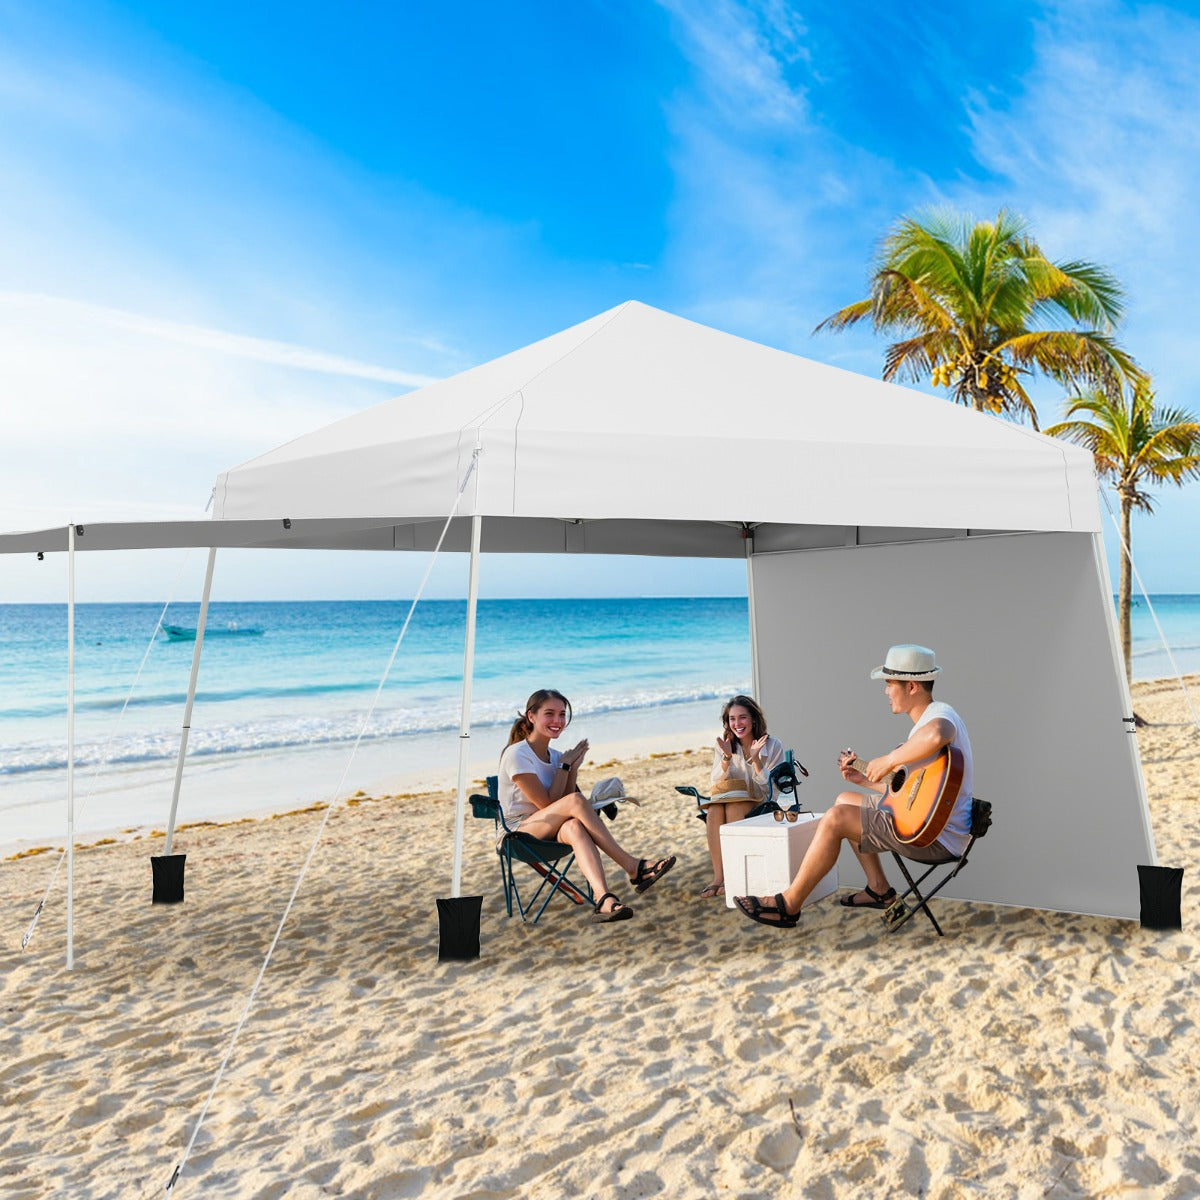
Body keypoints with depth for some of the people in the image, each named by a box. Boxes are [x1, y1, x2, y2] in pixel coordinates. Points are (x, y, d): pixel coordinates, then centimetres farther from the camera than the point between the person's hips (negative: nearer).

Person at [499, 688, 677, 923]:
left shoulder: (554, 755, 12)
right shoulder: (516, 754, -11)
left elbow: (561, 809, 3)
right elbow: (548, 804, -16)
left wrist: (573, 767, -7)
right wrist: (565, 764, -10)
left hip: (550, 833, 6)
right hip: (519, 832, -6)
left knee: (574, 827, -33)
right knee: (576, 801, -31)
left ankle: (604, 899, -52)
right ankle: (633, 868, -29)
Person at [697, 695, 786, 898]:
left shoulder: (773, 746, -3)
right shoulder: (724, 747, 6)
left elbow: (774, 788, -8)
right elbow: (717, 784, -1)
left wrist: (755, 759, -21)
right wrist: (726, 758, -17)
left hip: (762, 806, -3)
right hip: (729, 802, 3)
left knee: (733, 807, -34)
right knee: (714, 811, -31)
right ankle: (718, 876, -33)